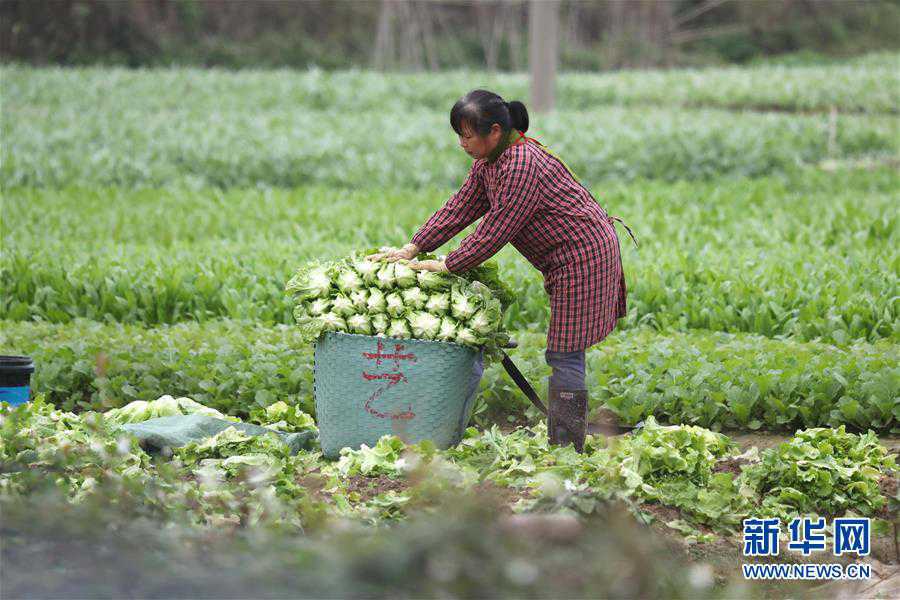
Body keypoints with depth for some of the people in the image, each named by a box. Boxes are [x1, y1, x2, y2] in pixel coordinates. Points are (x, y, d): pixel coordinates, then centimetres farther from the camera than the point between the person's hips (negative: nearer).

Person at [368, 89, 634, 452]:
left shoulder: (521, 164, -24)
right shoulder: (488, 163, 8)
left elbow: (496, 231, -23)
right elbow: (459, 209, 11)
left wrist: (446, 266, -16)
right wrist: (412, 249, 4)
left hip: (583, 255, -11)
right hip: (569, 258, 11)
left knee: (564, 355, -10)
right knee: (563, 354, 12)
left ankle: (566, 449, -8)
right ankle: (561, 444, 16)